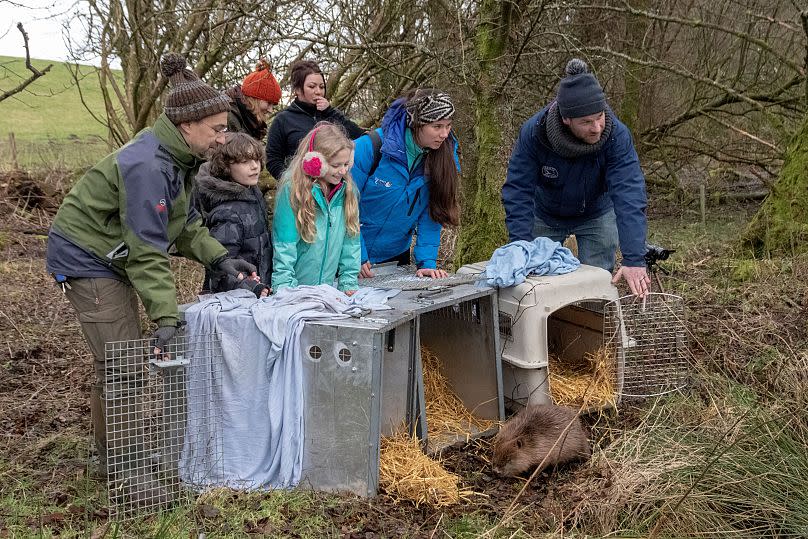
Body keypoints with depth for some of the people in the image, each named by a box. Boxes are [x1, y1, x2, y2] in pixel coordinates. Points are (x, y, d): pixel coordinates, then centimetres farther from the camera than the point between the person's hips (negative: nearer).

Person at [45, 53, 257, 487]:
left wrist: (220, 259, -8)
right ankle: (123, 465, 4)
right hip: (84, 259, -10)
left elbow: (184, 222, 6)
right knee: (123, 368, -8)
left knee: (120, 362, 16)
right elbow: (148, 250, -30)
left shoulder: (177, 156, 0)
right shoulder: (147, 166, -30)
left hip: (112, 259, 10)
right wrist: (166, 316, -31)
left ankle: (114, 451, 30)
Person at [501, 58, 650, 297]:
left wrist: (634, 261, -45)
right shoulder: (533, 132, -31)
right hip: (545, 217, 1)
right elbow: (518, 192, -29)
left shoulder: (617, 135, -32)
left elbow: (629, 197, -37)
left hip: (597, 216, 0)